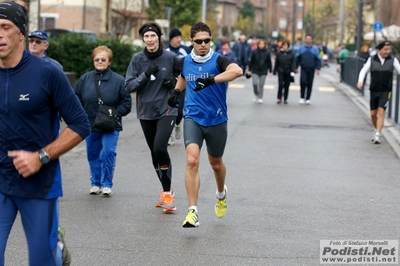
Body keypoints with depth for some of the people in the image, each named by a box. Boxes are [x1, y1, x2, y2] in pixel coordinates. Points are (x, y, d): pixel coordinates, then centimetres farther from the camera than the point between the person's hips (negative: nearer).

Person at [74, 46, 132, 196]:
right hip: (90, 126, 3)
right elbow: (76, 98, 7)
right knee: (93, 155, 11)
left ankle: (106, 184, -3)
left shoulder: (118, 80, -4)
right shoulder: (85, 79, 2)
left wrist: (115, 114, -15)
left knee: (108, 152, -14)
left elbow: (126, 103, -2)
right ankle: (95, 183, 26)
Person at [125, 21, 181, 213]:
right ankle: (166, 191, 27)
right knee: (154, 153, 11)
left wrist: (174, 83, -11)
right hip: (146, 113, 4)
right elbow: (128, 86, -4)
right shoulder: (137, 59, 0)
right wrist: (145, 75, -17)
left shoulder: (171, 58, -5)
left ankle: (167, 192, -7)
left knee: (160, 149, -20)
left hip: (166, 111, -3)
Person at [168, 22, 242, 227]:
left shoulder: (218, 60, -12)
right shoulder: (185, 62, 2)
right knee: (192, 160, -19)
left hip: (217, 120, -1)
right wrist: (176, 91, 13)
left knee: (215, 163, 17)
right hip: (193, 118, 1)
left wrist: (211, 80, -44)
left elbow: (237, 71, -35)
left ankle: (221, 194, 51)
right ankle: (192, 212, -21)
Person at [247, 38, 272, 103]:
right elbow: (251, 61, 2)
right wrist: (249, 70, 2)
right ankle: (256, 95, 16)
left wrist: (270, 71, 3)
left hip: (263, 71, 1)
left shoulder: (267, 52, -1)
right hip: (255, 71, -1)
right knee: (255, 84, -10)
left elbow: (269, 62, 3)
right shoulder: (255, 52, -3)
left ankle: (260, 98, 16)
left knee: (261, 85, 3)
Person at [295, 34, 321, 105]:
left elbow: (318, 59, 3)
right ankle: (302, 97, -3)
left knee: (309, 84, 3)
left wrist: (318, 68, -7)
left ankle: (308, 99, 12)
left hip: (311, 69, 1)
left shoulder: (315, 49, 4)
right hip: (303, 69, 0)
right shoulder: (301, 49, 6)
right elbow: (297, 58, 9)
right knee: (303, 82, -15)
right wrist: (296, 68, 5)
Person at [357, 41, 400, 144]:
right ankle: (376, 130, 31)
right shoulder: (372, 59, 2)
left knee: (381, 112, -13)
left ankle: (377, 135, -11)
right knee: (373, 113, 7)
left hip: (386, 91, -2)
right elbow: (364, 70, -1)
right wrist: (360, 81, -20)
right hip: (374, 90, 2)